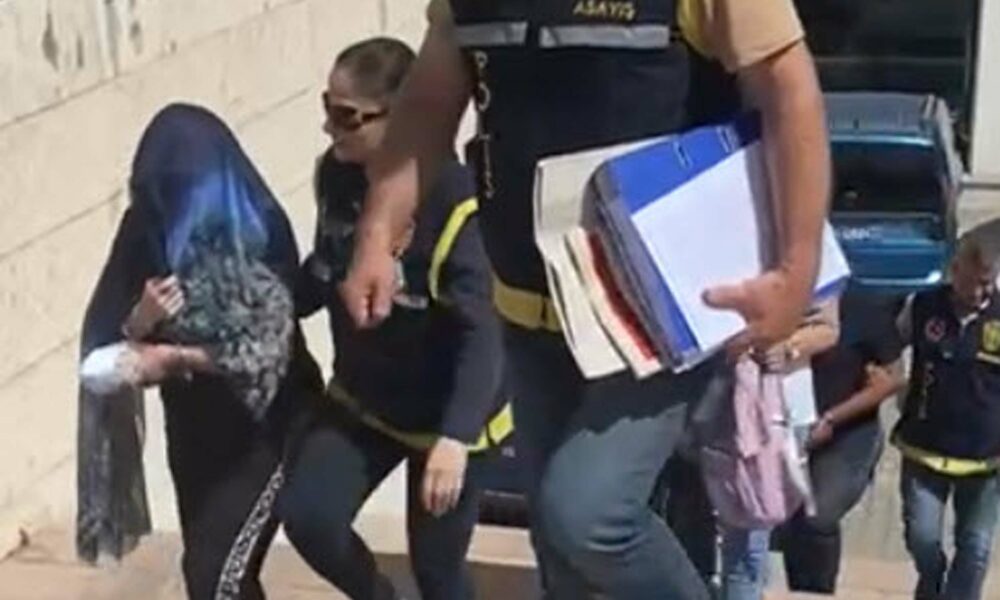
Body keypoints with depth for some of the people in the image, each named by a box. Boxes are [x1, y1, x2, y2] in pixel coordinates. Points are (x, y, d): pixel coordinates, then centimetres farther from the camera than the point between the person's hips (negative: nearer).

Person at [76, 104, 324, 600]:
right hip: (193, 427, 5)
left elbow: (268, 342, -23)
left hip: (267, 423, -5)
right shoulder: (147, 231, -9)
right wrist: (140, 321, -27)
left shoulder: (260, 229, -20)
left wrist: (175, 358, -29)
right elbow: (104, 340, -6)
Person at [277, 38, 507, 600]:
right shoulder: (336, 176, -6)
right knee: (307, 515, -12)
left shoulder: (452, 198, -26)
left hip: (444, 415, -5)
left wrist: (456, 436, -35)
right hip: (363, 398, 5)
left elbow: (482, 331, -26)